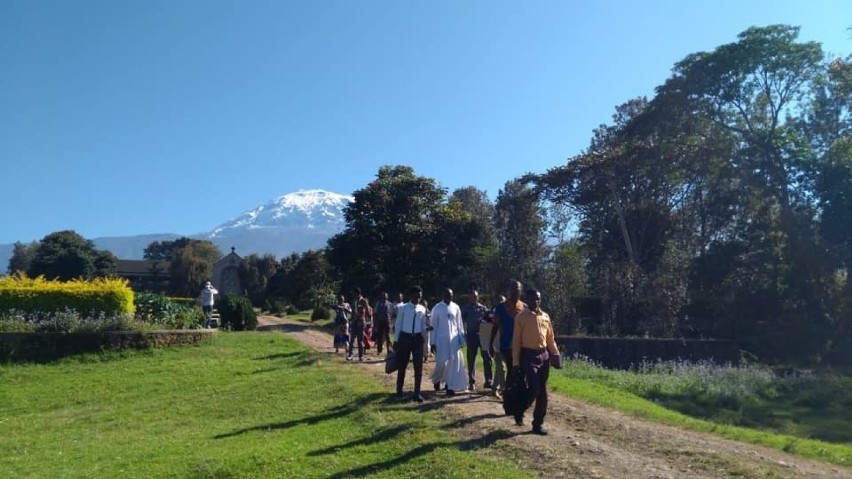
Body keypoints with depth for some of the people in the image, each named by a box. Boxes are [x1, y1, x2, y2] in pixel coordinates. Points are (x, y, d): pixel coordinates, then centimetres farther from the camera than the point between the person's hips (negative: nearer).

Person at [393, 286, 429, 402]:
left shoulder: (422, 309, 5)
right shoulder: (404, 308, -4)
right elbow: (398, 324, 0)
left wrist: (427, 329, -6)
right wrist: (396, 340, 0)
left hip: (418, 338, 2)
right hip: (405, 337, -2)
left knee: (418, 366, -1)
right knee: (402, 365, 10)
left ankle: (417, 393, 8)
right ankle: (399, 390, 29)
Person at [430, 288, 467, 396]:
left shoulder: (456, 307, 2)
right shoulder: (437, 308, -4)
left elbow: (459, 324, 8)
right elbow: (434, 326, -2)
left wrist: (461, 339, 4)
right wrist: (432, 342, -4)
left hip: (454, 339, 2)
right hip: (441, 339, -2)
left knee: (453, 363, 0)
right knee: (442, 362, -7)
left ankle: (450, 387, 10)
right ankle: (436, 379, 24)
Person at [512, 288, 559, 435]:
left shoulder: (545, 316, 10)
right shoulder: (521, 317, -4)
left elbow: (550, 338, 17)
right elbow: (516, 341, -4)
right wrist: (516, 362, -7)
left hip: (544, 354, 5)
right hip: (529, 355, -5)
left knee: (543, 392, 6)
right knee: (534, 389, -12)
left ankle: (538, 424, 16)